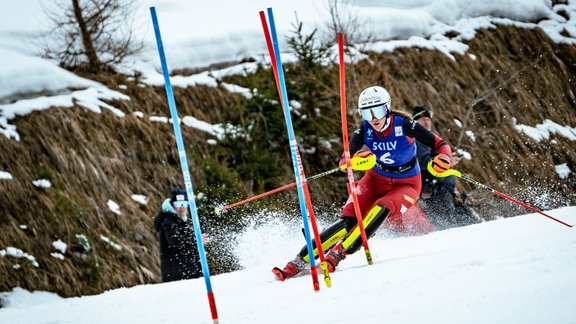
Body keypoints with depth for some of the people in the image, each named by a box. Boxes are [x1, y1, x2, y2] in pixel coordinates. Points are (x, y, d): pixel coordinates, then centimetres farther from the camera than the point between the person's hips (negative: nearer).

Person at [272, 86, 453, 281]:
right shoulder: (364, 131, -15)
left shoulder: (404, 125, -22)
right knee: (349, 219, -18)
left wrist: (443, 159, -40)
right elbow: (343, 162, -23)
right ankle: (300, 261, -20)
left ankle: (337, 254, -37)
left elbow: (440, 145, -18)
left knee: (382, 208, -33)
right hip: (376, 180, 2)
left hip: (406, 185, -2)